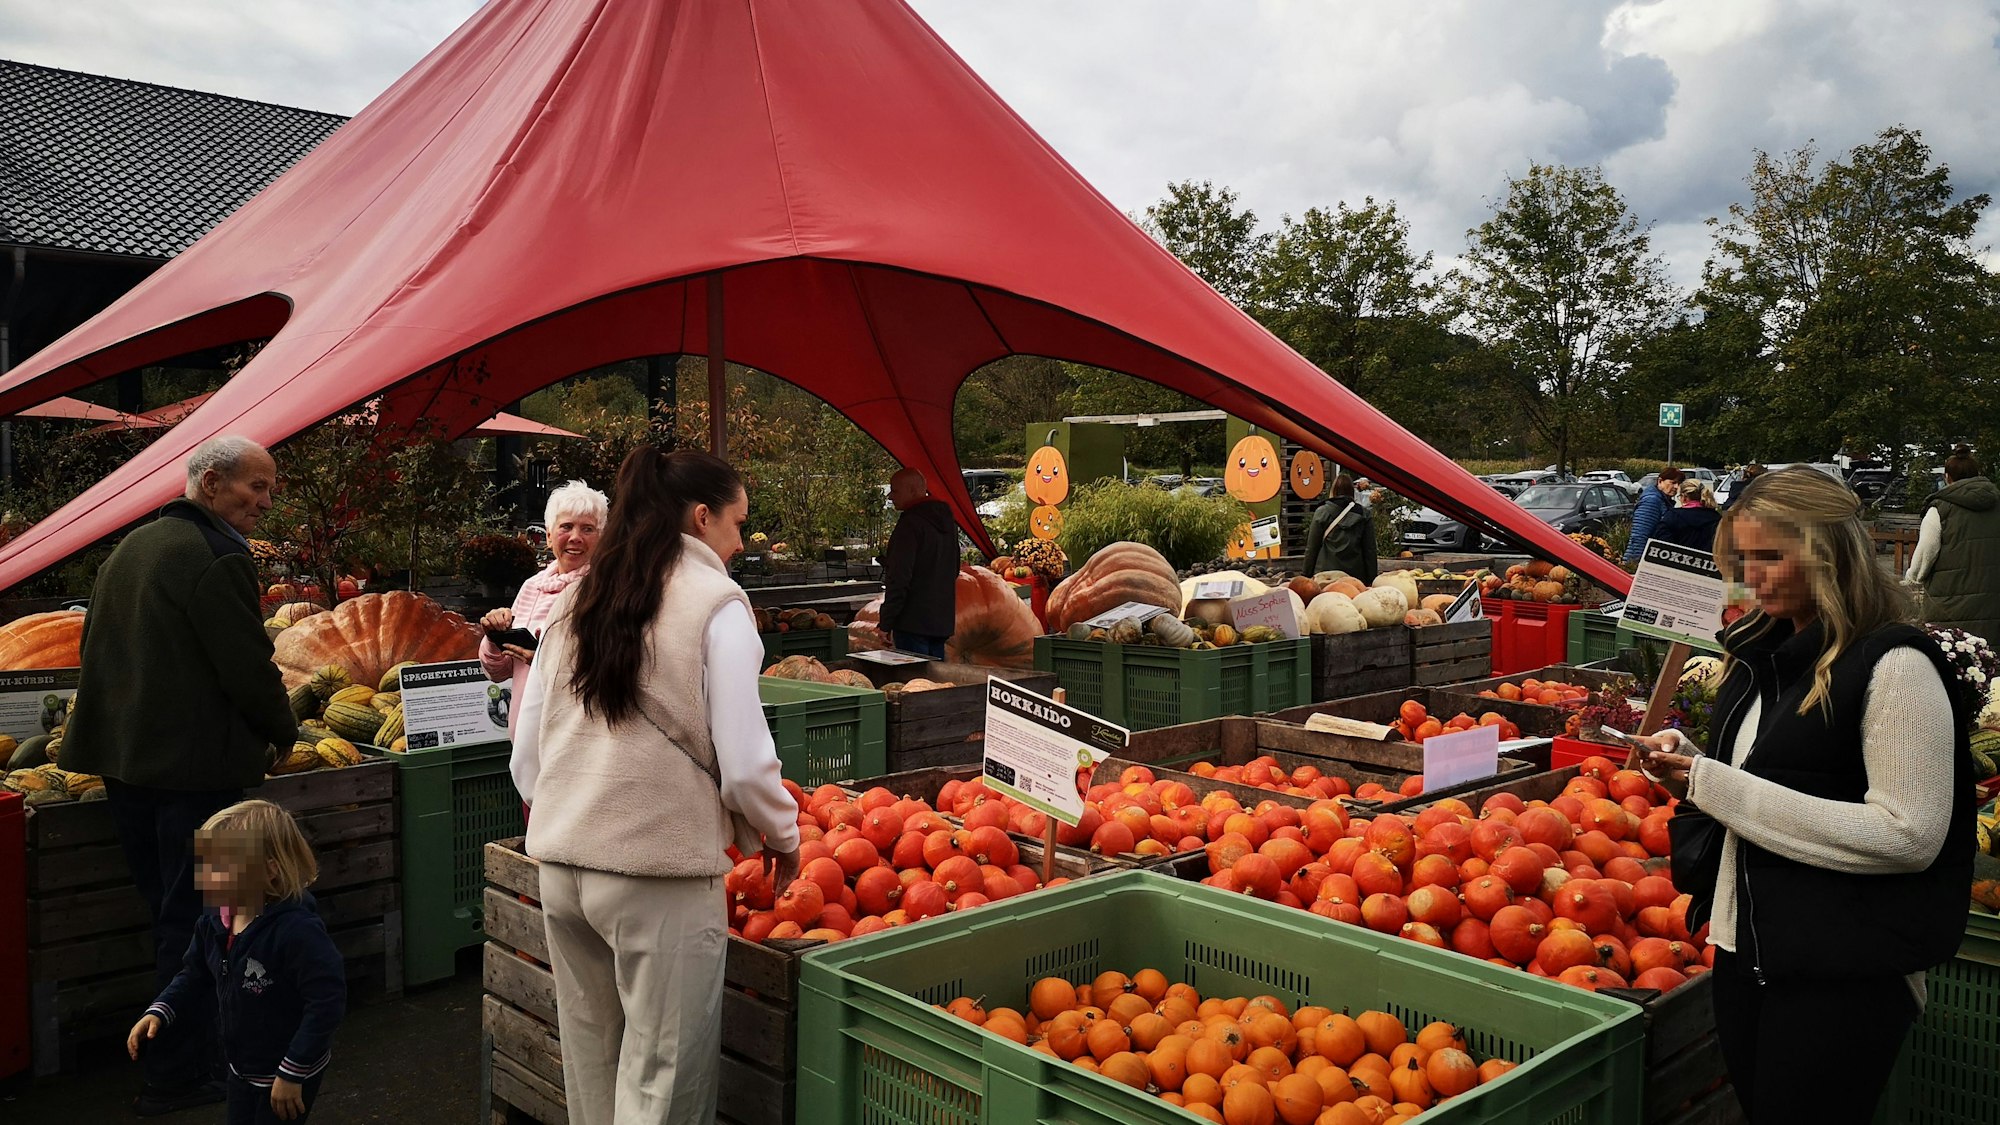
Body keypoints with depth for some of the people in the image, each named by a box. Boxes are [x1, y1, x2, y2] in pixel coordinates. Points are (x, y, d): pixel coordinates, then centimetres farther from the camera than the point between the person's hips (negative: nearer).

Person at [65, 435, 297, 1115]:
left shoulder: (129, 549, 14)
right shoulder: (217, 556, -16)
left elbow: (99, 652, 22)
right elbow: (248, 667, -18)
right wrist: (283, 733, -1)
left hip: (122, 759, 9)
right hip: (195, 766, -9)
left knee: (165, 912, 19)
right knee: (192, 922, -1)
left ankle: (168, 1057, 31)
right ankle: (178, 1078, 7)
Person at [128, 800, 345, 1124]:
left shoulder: (297, 930, -33)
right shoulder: (214, 922, -6)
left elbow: (327, 1002, -33)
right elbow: (195, 973, 13)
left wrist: (292, 1073, -28)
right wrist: (159, 1012, -4)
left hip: (291, 1073, -8)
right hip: (243, 1067, 8)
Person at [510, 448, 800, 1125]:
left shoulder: (572, 604, 11)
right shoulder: (715, 604, -6)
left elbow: (525, 758, 13)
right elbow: (744, 763, -10)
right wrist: (782, 837, 7)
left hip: (560, 868, 6)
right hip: (662, 873, -6)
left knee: (591, 1066, 18)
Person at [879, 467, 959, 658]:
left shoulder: (911, 524, -15)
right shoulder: (947, 520, 14)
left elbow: (899, 579, -19)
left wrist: (886, 624, -16)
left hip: (914, 622, -9)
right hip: (943, 620, 9)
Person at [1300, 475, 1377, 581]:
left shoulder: (1322, 512, 1)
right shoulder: (1365, 515, 7)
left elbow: (1311, 548, 3)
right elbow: (1370, 551, 7)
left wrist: (1307, 576, 10)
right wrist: (1371, 581, 10)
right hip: (1356, 574, 2)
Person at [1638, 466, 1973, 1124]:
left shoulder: (1894, 665, -17)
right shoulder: (1762, 650, 8)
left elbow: (1911, 836, -23)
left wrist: (1718, 786, -23)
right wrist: (1686, 758, -2)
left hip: (1843, 972, -8)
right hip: (1745, 946, 8)